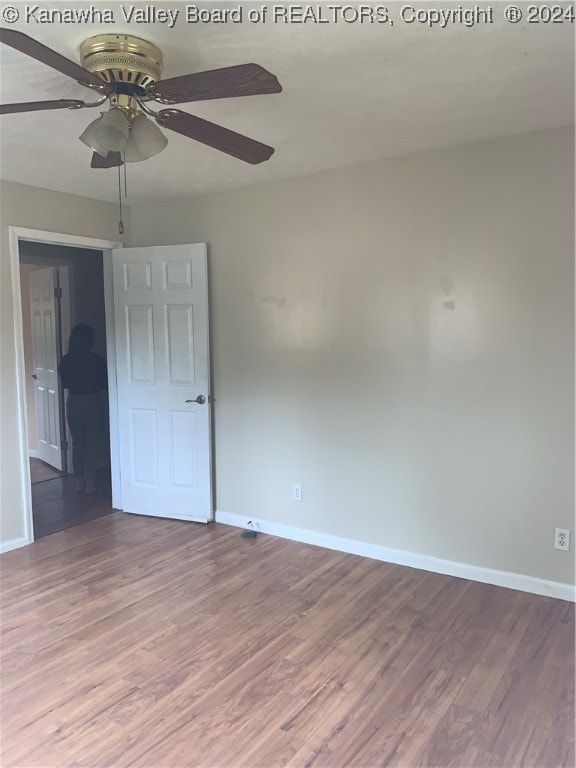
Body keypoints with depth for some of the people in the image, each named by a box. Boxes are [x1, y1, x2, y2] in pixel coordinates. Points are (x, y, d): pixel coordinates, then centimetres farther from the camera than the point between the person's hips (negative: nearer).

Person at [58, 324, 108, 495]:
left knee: (77, 442, 14)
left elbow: (65, 383, 9)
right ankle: (90, 483, 10)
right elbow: (105, 383, -5)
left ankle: (80, 481, 20)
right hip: (93, 402, -4)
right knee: (93, 442, 6)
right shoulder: (96, 360, -14)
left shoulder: (66, 360, -3)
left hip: (73, 402, 4)